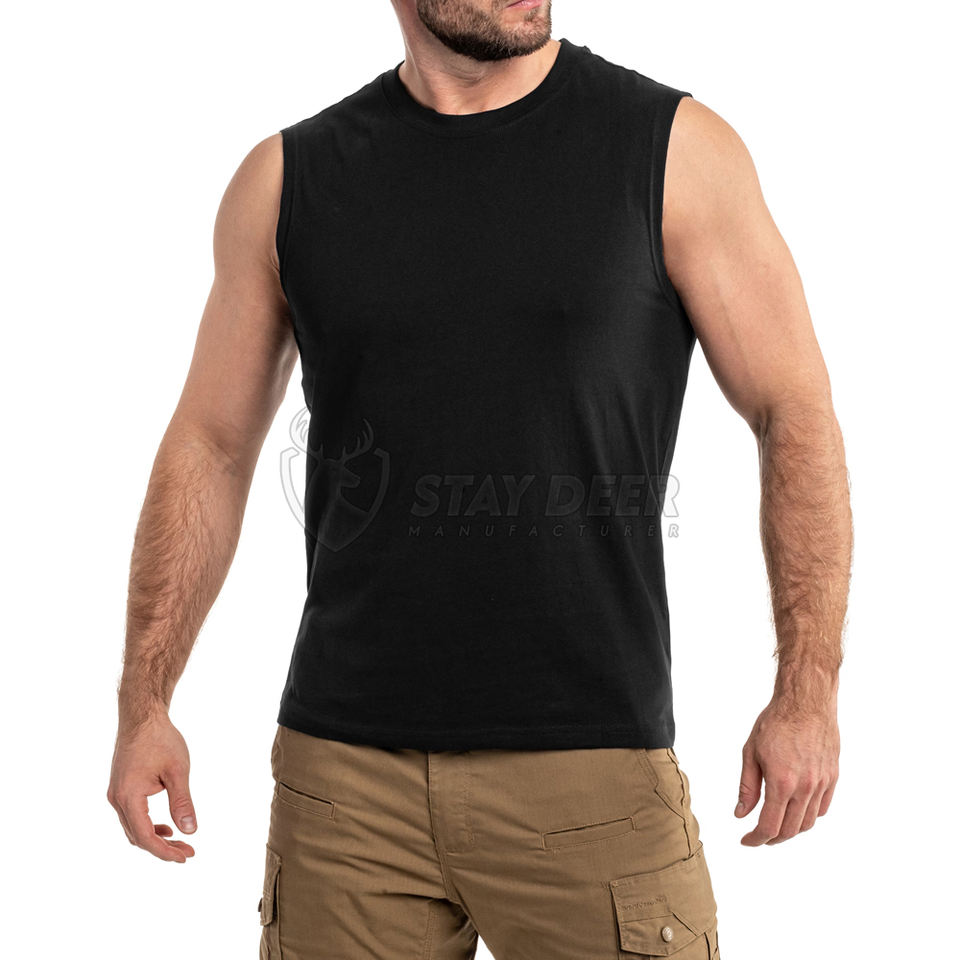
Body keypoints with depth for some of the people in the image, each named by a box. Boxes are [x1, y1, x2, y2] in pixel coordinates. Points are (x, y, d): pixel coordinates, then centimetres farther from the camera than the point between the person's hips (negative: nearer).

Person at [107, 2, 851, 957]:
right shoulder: (288, 179, 5)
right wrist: (144, 703, 5)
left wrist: (807, 691, -8)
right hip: (344, 771, 2)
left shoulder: (676, 150, 0)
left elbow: (797, 416, 0)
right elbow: (208, 448, 10)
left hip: (592, 763, -1)